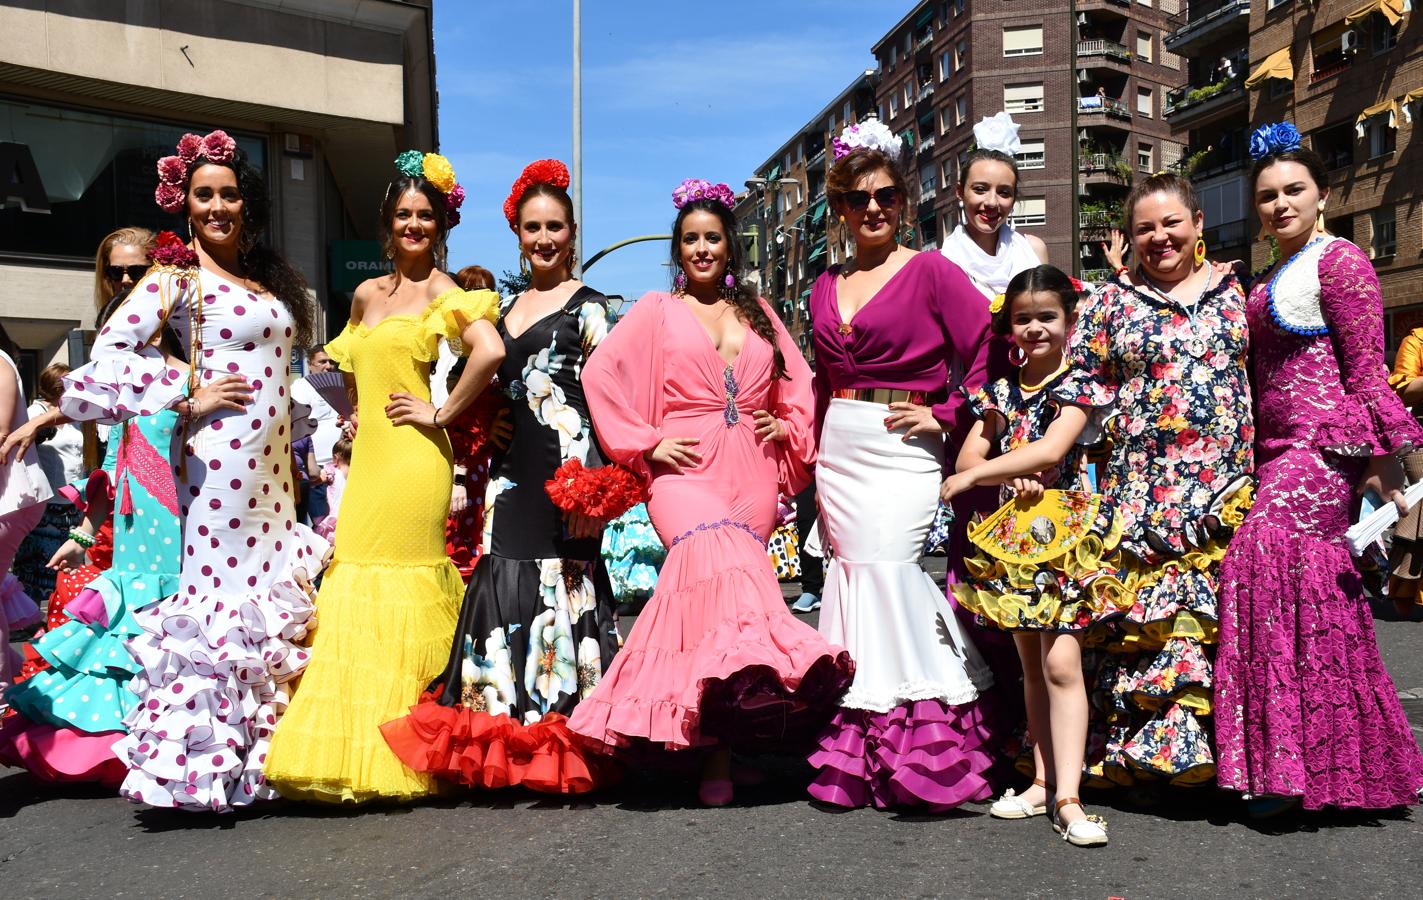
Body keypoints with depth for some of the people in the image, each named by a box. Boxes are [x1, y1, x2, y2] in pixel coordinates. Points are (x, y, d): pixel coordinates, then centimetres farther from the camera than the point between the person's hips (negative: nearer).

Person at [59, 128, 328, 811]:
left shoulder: (268, 278, 17)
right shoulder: (177, 276, -3)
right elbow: (107, 354, -12)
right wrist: (187, 396, -12)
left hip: (271, 464, 7)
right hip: (218, 459, -7)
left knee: (273, 589, 8)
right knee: (219, 591, -6)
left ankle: (260, 750, 18)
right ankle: (199, 758, 3)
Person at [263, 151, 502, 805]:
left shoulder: (443, 292, -5)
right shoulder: (366, 294, 16)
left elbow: (490, 352, -22)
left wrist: (443, 415, -15)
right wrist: (352, 415, 14)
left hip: (411, 458, -7)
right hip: (367, 455, 7)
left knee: (396, 582, -5)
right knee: (355, 586, 6)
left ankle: (389, 753, 4)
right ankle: (354, 749, 16)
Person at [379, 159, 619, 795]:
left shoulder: (586, 306, 0)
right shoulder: (507, 310, 19)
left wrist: (589, 480, -17)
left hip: (565, 464, -7)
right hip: (511, 468, 7)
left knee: (559, 580, -6)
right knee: (504, 578, 5)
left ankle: (562, 746, 3)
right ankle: (509, 748, 14)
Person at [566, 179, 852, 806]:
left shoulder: (757, 312, 22)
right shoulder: (657, 309, 13)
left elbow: (799, 385, 27)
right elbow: (601, 373, 5)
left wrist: (789, 428, 8)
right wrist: (645, 444, -2)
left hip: (752, 471, 3)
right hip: (685, 469, -3)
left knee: (723, 576, -10)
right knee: (717, 555, -28)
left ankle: (717, 742, -1)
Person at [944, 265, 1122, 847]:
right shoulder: (1002, 391, 11)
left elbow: (1050, 451, -18)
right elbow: (967, 454, 4)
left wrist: (977, 474, -17)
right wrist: (1007, 476, -16)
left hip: (1064, 533, -5)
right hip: (1013, 536, 5)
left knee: (1060, 664, -12)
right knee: (1030, 664, 11)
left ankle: (1068, 798, -10)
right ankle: (1043, 779, 20)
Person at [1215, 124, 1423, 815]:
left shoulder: (1338, 260, -4)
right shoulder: (1271, 278, 21)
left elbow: (1366, 370, -10)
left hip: (1325, 445, -8)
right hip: (1280, 447, 8)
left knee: (1264, 558, -19)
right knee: (1318, 586, 7)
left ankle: (1286, 764, -13)